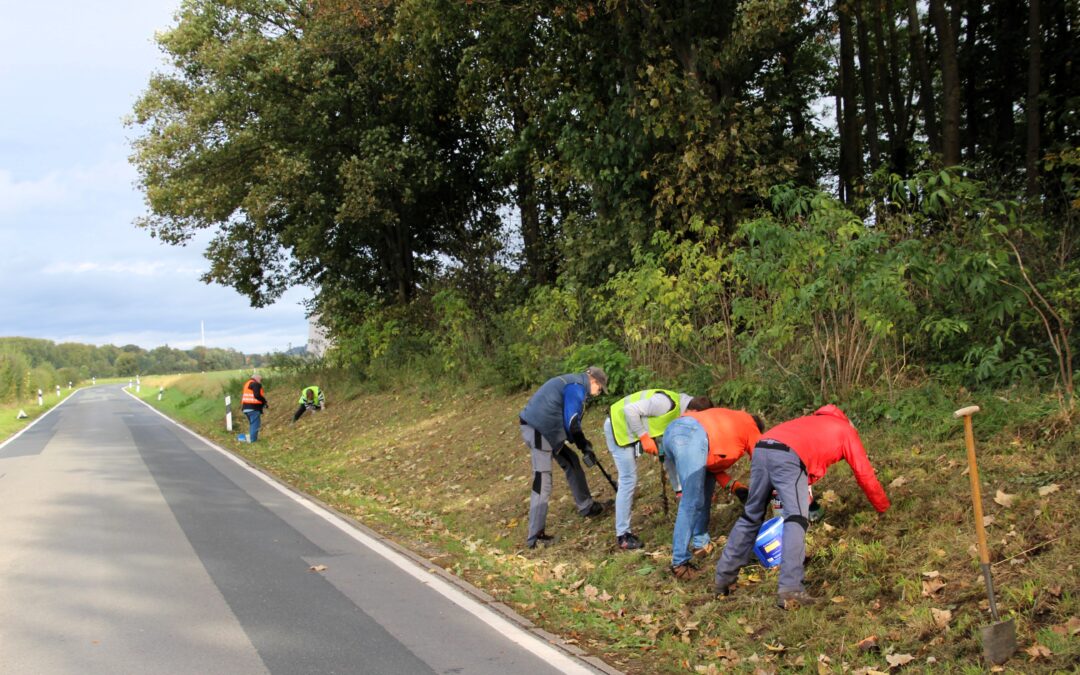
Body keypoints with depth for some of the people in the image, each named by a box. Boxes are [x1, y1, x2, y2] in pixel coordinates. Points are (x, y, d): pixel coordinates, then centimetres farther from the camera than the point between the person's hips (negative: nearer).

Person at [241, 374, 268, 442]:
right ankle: (253, 439, -5)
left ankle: (251, 438, 21)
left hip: (246, 407, 9)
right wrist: (265, 402, -9)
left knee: (252, 424, 19)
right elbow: (257, 395, -21)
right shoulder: (256, 384, -9)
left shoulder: (247, 384, 20)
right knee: (255, 424, -4)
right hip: (253, 408, -9)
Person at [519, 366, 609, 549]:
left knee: (571, 462, 20)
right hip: (540, 431, -11)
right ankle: (534, 537, -7)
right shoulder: (577, 387, -10)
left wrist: (584, 444, 23)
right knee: (542, 482, -9)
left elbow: (570, 422, 26)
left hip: (536, 427, 11)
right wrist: (585, 447, -4)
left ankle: (586, 506, 33)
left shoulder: (571, 383, 21)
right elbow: (572, 423, -14)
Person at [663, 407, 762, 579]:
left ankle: (701, 543, 25)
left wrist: (734, 486, 23)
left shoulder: (729, 420, 39)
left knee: (705, 486, 24)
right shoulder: (751, 427, 25)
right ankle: (679, 563, -11)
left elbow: (713, 464, 31)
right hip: (693, 436, -8)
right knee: (692, 503, -9)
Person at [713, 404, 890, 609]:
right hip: (788, 455, -7)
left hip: (761, 448, 7)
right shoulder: (848, 431, 27)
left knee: (751, 516, 16)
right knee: (796, 520, -9)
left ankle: (723, 579, 21)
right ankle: (789, 590, -23)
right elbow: (865, 474, 28)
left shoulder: (815, 421, 42)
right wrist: (884, 508, 41)